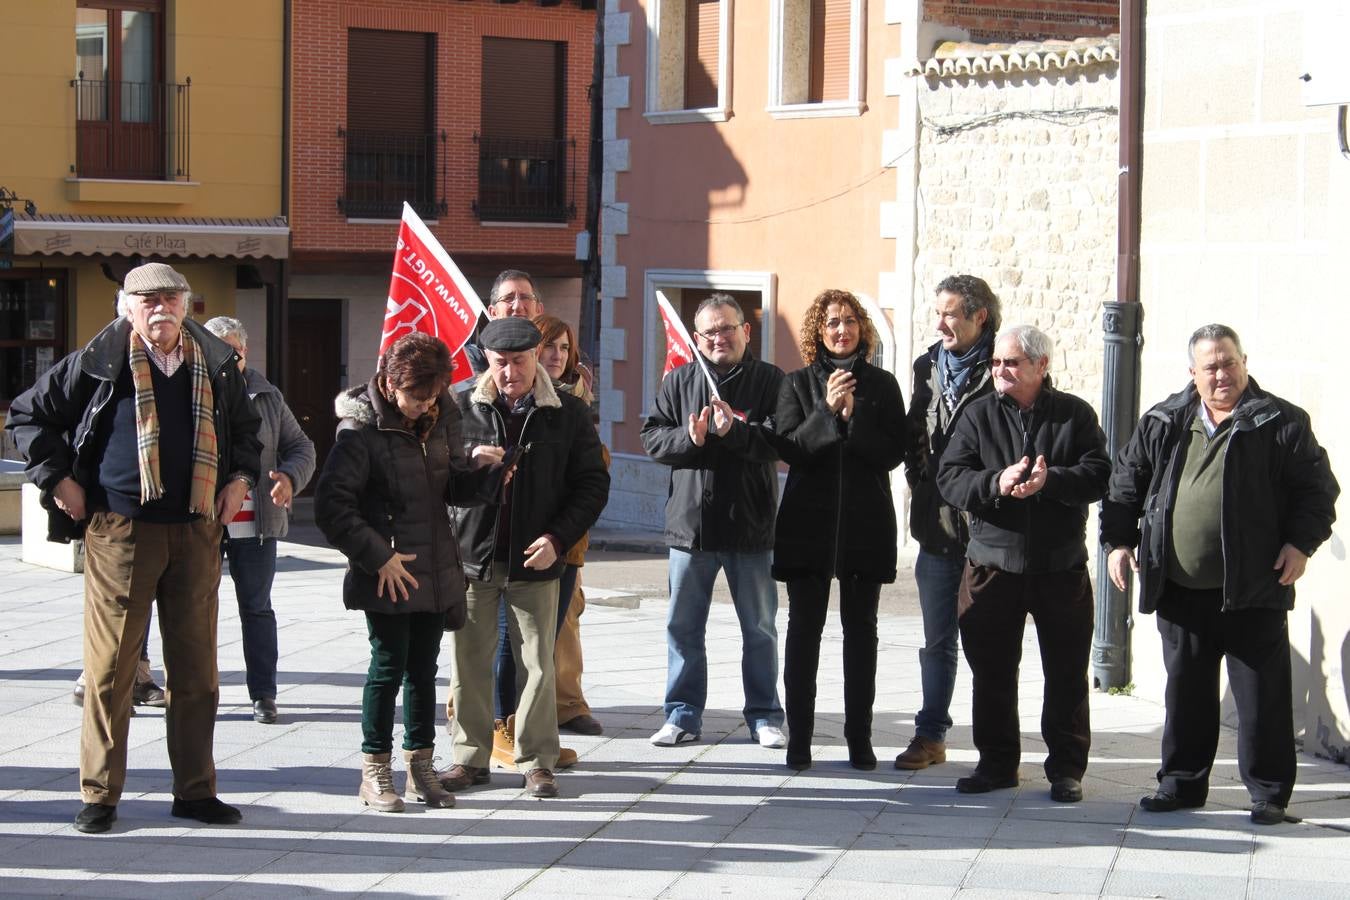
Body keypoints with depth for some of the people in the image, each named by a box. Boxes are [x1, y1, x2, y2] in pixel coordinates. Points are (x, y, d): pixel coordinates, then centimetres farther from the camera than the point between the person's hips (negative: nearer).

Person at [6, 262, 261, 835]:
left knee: (196, 668, 8)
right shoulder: (98, 364, -3)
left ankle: (195, 790, 17)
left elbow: (245, 428, 28)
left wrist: (239, 478, 14)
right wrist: (58, 480, -1)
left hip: (196, 534, 4)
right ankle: (99, 796, 7)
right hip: (120, 530, -4)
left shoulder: (216, 367, 9)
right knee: (111, 666, -1)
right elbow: (27, 416, 5)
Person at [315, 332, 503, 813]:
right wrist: (378, 557, -16)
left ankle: (421, 765, 21)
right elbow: (331, 505, -14)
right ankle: (374, 772, 10)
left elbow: (455, 484, 10)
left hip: (437, 572, 5)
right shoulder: (361, 429, -13)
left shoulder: (441, 418, 5)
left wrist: (484, 473, -12)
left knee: (424, 669, 11)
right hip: (388, 574, -5)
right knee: (389, 666, -2)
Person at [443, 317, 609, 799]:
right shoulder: (464, 408, 3)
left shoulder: (568, 413, 0)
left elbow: (593, 483, 2)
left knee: (538, 662, 3)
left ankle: (537, 760, 13)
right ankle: (470, 756, 16)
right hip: (474, 555, 1)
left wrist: (558, 537, -8)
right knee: (470, 660, 5)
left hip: (535, 560, -1)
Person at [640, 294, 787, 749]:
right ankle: (682, 715, 18)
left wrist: (735, 431, -26)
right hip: (690, 523, 2)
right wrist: (688, 438, -17)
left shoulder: (770, 380, -2)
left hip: (750, 526, -2)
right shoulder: (679, 380, 6)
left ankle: (764, 715, 19)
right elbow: (652, 437, 1)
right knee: (682, 626, 8)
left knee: (759, 628, 8)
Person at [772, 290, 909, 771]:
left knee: (861, 629, 5)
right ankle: (799, 738, 2)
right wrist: (827, 411, -18)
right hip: (808, 520, -1)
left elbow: (893, 452, -2)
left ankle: (860, 738, 10)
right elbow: (789, 448, -5)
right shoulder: (798, 383, 5)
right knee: (804, 627, -2)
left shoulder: (881, 385, 6)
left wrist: (854, 415, -15)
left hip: (866, 521, 1)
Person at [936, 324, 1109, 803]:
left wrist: (1050, 481, -25)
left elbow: (1098, 475, -9)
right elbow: (950, 477, -6)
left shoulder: (1075, 414, 1)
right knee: (991, 671, 8)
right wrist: (996, 484, -23)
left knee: (1067, 673, 5)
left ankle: (1066, 768, 16)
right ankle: (997, 763, 20)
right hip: (993, 563, 1)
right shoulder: (979, 414, 3)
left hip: (1061, 566, -1)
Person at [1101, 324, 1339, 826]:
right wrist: (1118, 540, 6)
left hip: (1253, 590, -3)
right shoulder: (1162, 425, 8)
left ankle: (1269, 793, 11)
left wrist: (1301, 543, -11)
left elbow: (1316, 488, 0)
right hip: (1179, 589, 3)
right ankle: (1182, 783, 24)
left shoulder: (1280, 424, -2)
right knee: (1185, 691, 13)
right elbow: (1126, 483, 14)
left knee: (1262, 695, 1)